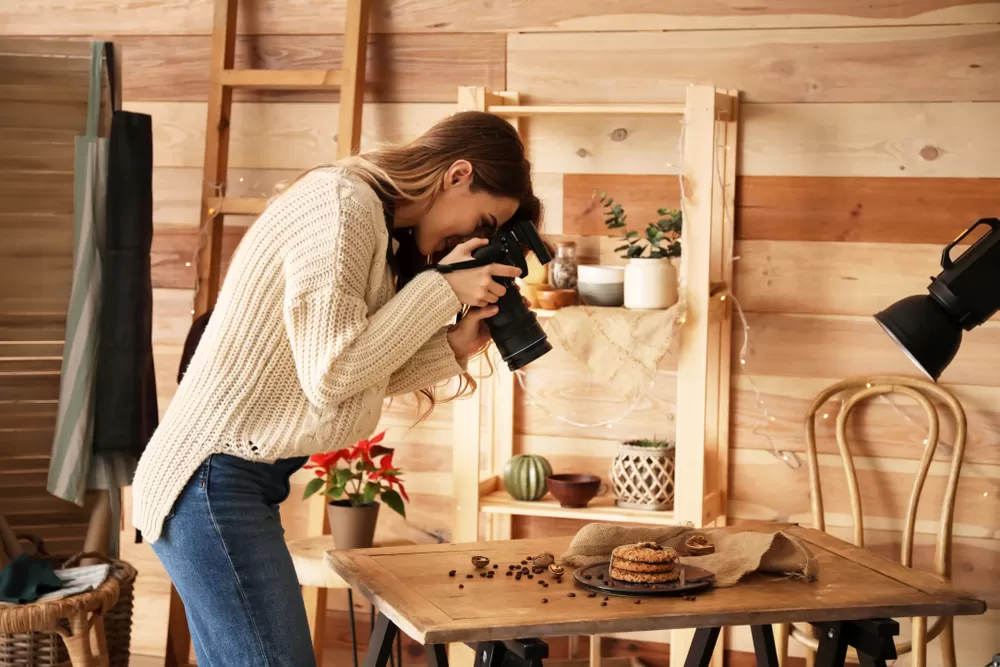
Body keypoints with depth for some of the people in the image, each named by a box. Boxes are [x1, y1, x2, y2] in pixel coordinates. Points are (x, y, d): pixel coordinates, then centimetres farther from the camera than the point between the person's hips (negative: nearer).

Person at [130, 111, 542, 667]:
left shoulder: (376, 222, 14)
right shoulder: (343, 202, -15)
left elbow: (361, 379, 13)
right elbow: (332, 374, -20)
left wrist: (452, 346, 3)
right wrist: (443, 288, -12)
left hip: (227, 482, 10)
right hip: (216, 481, -10)